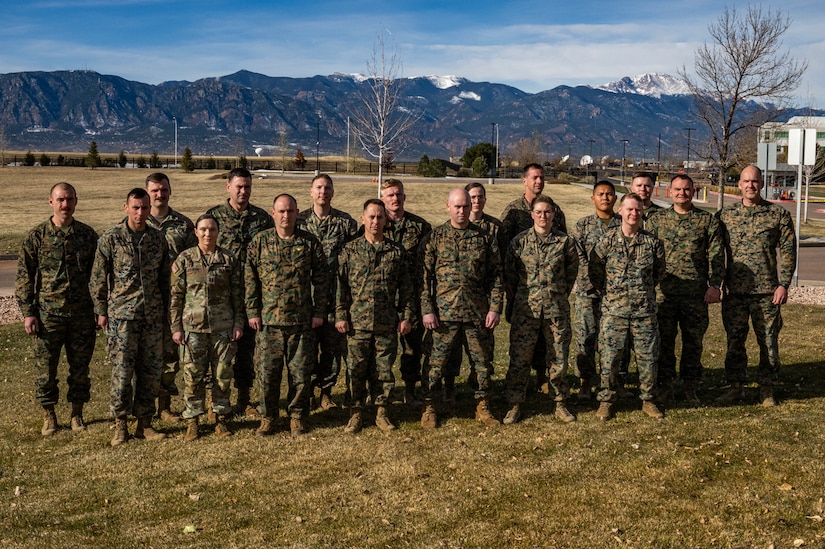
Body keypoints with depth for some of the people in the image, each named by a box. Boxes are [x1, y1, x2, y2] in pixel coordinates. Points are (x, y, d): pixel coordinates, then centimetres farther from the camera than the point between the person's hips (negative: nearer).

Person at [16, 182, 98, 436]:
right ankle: (48, 415, 20)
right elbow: (24, 277, 0)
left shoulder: (87, 234, 4)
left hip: (82, 313, 1)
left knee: (80, 366, 8)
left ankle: (77, 413, 23)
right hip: (48, 313, -1)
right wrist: (28, 312, -5)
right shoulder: (37, 236, -2)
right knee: (45, 367, 5)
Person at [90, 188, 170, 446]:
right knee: (122, 370, -2)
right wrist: (101, 311, 0)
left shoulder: (158, 238, 7)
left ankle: (144, 423, 18)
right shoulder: (110, 238, -3)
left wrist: (165, 308, 12)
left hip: (153, 315, 4)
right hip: (122, 314, -3)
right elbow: (98, 278, 1)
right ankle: (120, 425, 11)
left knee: (151, 370, 6)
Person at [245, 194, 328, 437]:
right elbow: (250, 280, 5)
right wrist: (252, 312, 0)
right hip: (268, 319, 0)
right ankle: (267, 417, 20)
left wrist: (319, 312, 1)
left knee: (300, 371, 5)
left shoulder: (310, 243, 2)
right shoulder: (260, 242, 2)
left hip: (302, 320, 0)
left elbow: (321, 280, 5)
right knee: (267, 371, 4)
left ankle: (297, 416, 21)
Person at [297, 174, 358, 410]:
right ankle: (308, 389, 18)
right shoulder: (300, 220, 4)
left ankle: (326, 391, 18)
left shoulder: (346, 222, 3)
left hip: (335, 295, 0)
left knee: (333, 345, 4)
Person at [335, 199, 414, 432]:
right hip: (357, 323, -1)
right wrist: (340, 315, -2)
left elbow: (406, 288, 8)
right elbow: (340, 285, 4)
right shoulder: (350, 250, 3)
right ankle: (356, 413, 16)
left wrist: (406, 316, 3)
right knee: (356, 370, 4)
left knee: (384, 370, 7)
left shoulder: (396, 252, 6)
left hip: (387, 324, 1)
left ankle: (381, 412, 19)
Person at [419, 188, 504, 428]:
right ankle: (429, 407, 17)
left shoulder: (484, 238, 6)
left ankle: (482, 406, 24)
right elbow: (425, 276, 0)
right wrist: (427, 310, -6)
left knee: (483, 361, 9)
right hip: (444, 312, -1)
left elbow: (496, 275, 7)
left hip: (478, 312, 2)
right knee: (436, 361, 3)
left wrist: (495, 308, -1)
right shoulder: (435, 237, 3)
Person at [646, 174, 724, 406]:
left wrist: (715, 285, -6)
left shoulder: (708, 221, 6)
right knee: (664, 340, 3)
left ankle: (690, 388, 17)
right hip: (663, 292, 0)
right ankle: (664, 385, 15)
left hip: (696, 293, 0)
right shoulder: (656, 220, 8)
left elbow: (717, 255, 4)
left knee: (693, 341, 6)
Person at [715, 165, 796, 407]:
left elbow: (788, 251, 0)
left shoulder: (779, 214, 1)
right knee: (734, 341, 7)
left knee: (768, 341, 5)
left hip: (767, 291, -1)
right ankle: (736, 386, 18)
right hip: (734, 290, 1)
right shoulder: (725, 215, 5)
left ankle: (766, 389, 17)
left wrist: (783, 284, -7)